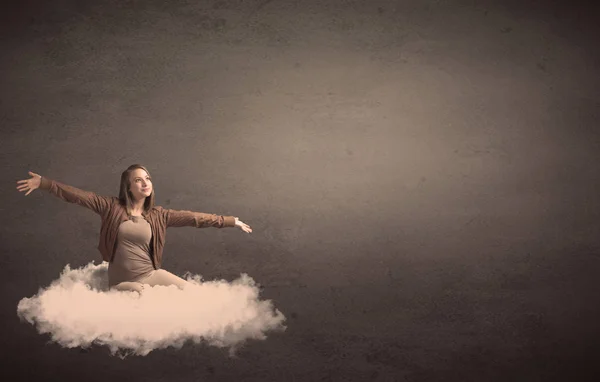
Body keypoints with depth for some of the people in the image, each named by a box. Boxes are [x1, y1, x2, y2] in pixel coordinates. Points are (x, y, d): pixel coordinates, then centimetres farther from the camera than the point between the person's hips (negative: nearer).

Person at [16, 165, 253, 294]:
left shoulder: (158, 215, 1)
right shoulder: (112, 207, -5)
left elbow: (193, 218, 0)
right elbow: (78, 196, -10)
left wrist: (230, 221, -2)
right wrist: (43, 183, -16)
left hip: (151, 274, 3)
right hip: (122, 281, -3)